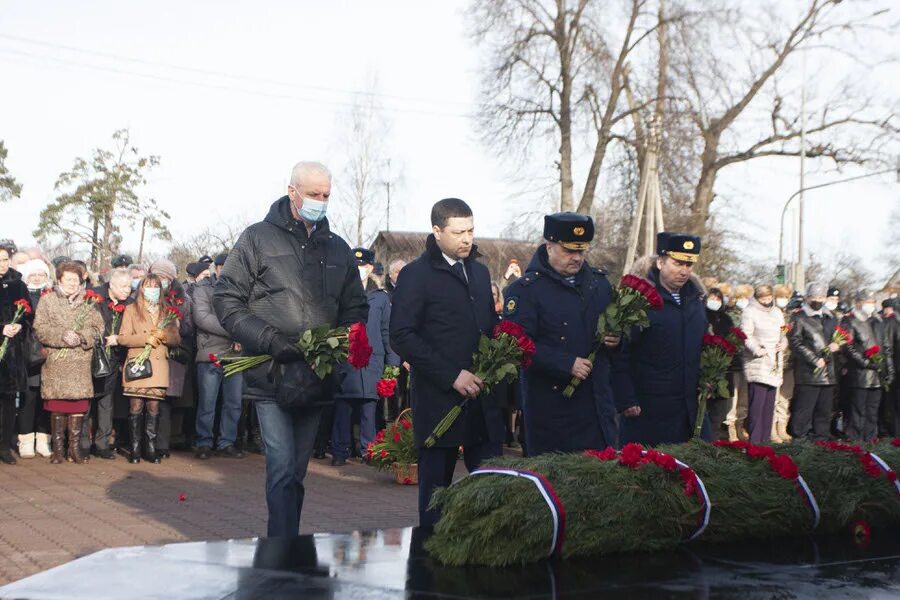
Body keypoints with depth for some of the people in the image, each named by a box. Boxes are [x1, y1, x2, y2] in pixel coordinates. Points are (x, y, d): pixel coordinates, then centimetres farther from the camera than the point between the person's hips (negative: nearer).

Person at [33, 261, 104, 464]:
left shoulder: (88, 303, 13)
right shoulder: (47, 301, 8)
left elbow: (98, 328, 5)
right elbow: (41, 328, -2)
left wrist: (81, 337, -13)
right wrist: (62, 337, -15)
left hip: (81, 363, 1)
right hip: (56, 363, -1)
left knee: (79, 404, -1)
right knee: (57, 405, -2)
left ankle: (75, 448, 7)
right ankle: (58, 449, 5)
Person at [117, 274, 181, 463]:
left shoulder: (167, 311, 18)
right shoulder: (131, 309, 9)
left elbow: (176, 339, 13)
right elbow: (122, 338, 0)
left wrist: (163, 335, -8)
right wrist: (146, 338, -11)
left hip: (159, 366, 2)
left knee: (154, 407, -1)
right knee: (136, 407, -5)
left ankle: (151, 448, 5)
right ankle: (135, 449, 1)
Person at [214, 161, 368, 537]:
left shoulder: (337, 248, 15)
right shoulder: (259, 238, 1)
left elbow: (356, 307, 20)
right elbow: (226, 299, -4)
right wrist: (268, 340, -16)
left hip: (316, 378, 5)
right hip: (272, 376, -5)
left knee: (296, 473, 11)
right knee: (283, 470, -12)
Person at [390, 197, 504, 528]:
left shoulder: (479, 271, 16)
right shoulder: (415, 274, -4)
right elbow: (402, 336, -12)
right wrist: (451, 375, -16)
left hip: (482, 398, 5)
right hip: (439, 399, -5)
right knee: (436, 487, 3)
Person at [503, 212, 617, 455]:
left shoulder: (599, 281, 12)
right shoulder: (524, 289, -7)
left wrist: (616, 338, -1)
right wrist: (568, 364, -21)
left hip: (598, 405, 5)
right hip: (552, 408, -5)